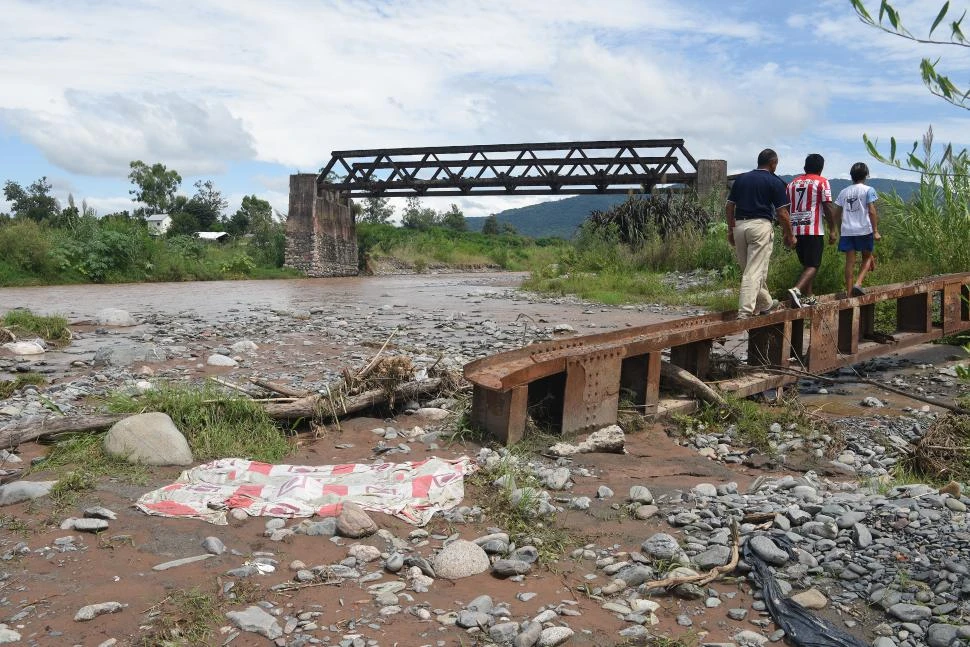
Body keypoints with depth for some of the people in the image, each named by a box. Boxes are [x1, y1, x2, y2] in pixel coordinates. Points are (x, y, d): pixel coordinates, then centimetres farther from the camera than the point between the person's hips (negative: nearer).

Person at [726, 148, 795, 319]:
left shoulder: (741, 178, 14)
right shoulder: (774, 182, 0)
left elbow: (729, 207, 13)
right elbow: (782, 213, -3)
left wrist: (731, 230, 21)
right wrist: (790, 235, 8)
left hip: (739, 225, 6)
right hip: (761, 225, -5)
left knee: (747, 269, 16)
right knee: (755, 271, -7)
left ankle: (765, 304, 33)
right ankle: (744, 312, -14)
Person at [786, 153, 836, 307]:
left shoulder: (793, 183, 15)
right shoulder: (822, 182, -1)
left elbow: (786, 208, 16)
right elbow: (828, 208, -8)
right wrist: (832, 230, -3)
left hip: (796, 230, 6)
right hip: (814, 231, -6)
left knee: (806, 264, 17)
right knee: (812, 266, -6)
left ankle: (808, 297, 19)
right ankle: (797, 289, -29)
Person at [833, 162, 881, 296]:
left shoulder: (844, 192, 11)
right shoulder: (868, 190, -2)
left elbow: (837, 213, 12)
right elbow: (872, 211, -10)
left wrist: (840, 231, 22)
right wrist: (875, 231, -9)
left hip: (847, 231, 3)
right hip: (864, 230, -3)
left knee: (850, 261, 5)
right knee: (867, 258, 13)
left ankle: (849, 293, 4)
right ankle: (858, 284, -8)